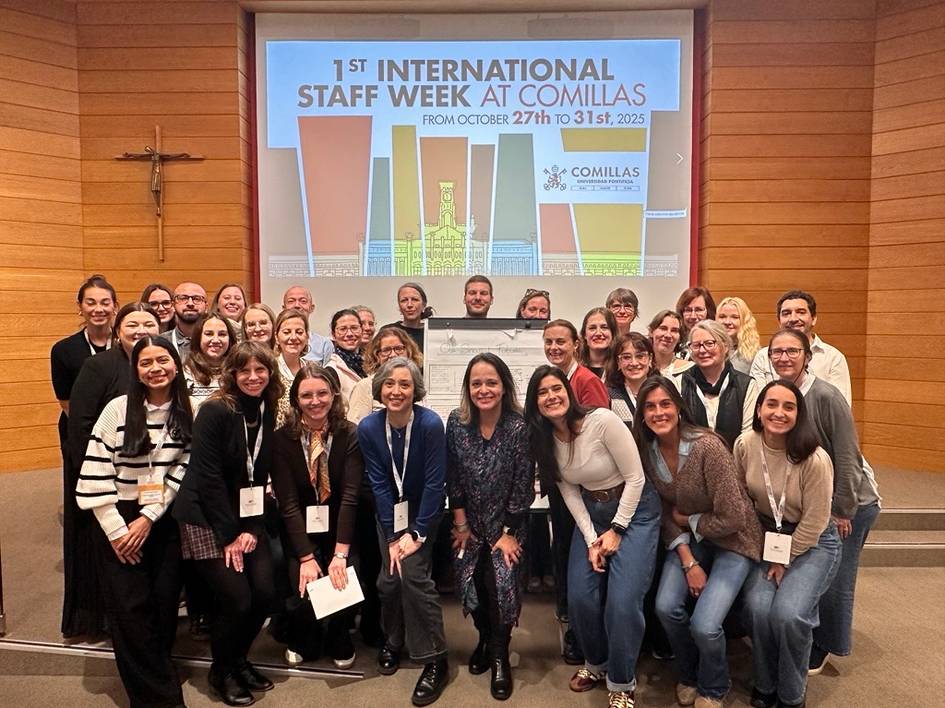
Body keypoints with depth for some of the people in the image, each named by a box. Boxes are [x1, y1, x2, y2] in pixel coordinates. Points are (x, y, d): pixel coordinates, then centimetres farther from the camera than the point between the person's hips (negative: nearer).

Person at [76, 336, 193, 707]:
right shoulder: (117, 409, -8)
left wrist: (149, 518, -10)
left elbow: (182, 472, -2)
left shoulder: (188, 413, -1)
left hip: (165, 521, 2)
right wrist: (115, 529, -11)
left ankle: (157, 672, 29)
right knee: (130, 610, -1)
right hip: (118, 520, -1)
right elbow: (96, 474, -9)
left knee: (164, 604, 5)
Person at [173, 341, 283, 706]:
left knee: (264, 593, -2)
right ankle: (221, 671, 18)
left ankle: (239, 659, 26)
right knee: (236, 599, -10)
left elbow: (261, 474, 4)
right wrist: (229, 535, -16)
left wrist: (252, 528, -4)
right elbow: (208, 478, -18)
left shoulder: (268, 411, 2)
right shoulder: (214, 411, -16)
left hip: (249, 518, 6)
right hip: (207, 519, -5)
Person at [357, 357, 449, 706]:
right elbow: (379, 484, -12)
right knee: (388, 578, -5)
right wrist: (393, 536, -15)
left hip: (424, 509, -3)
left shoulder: (430, 424, -25)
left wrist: (417, 533, -19)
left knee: (412, 571, -17)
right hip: (389, 512, 3)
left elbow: (434, 483, -20)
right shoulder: (368, 428, -15)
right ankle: (394, 640, 25)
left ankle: (434, 660, -2)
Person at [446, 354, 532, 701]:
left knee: (502, 583, -10)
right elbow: (453, 478, -5)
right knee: (470, 584, 4)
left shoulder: (519, 427, -21)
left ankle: (500, 656, 15)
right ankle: (485, 638, 34)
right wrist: (460, 524, -2)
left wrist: (508, 534, -11)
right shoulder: (457, 422, -11)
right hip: (470, 522, 3)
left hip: (507, 524, -3)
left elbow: (522, 486, -15)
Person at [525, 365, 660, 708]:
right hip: (591, 514, 5)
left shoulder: (602, 420, -22)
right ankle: (596, 663, 25)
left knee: (622, 601, -15)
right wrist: (590, 539, -9)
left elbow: (635, 477, -17)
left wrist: (616, 530, -14)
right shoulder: (544, 440, -5)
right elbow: (569, 492, 1)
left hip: (635, 510, -5)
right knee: (579, 598, -5)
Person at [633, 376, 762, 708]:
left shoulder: (707, 447, -26)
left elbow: (732, 518, -24)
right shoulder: (648, 451, -8)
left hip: (732, 540, -4)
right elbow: (667, 513, -2)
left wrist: (688, 520, -10)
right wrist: (689, 563, -12)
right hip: (689, 539, 5)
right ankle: (688, 675, 17)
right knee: (666, 607, -17)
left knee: (704, 625, -18)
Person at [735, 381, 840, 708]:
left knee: (788, 613, -22)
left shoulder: (815, 459, -24)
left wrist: (784, 561, -8)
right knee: (758, 607, -18)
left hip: (812, 542, -3)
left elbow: (814, 521, -15)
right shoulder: (745, 445, -12)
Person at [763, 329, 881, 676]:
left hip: (850, 502, -5)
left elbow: (847, 458, -19)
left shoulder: (826, 396, -23)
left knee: (834, 580, 3)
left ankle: (824, 646, 26)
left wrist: (842, 511, -14)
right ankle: (806, 639, 33)